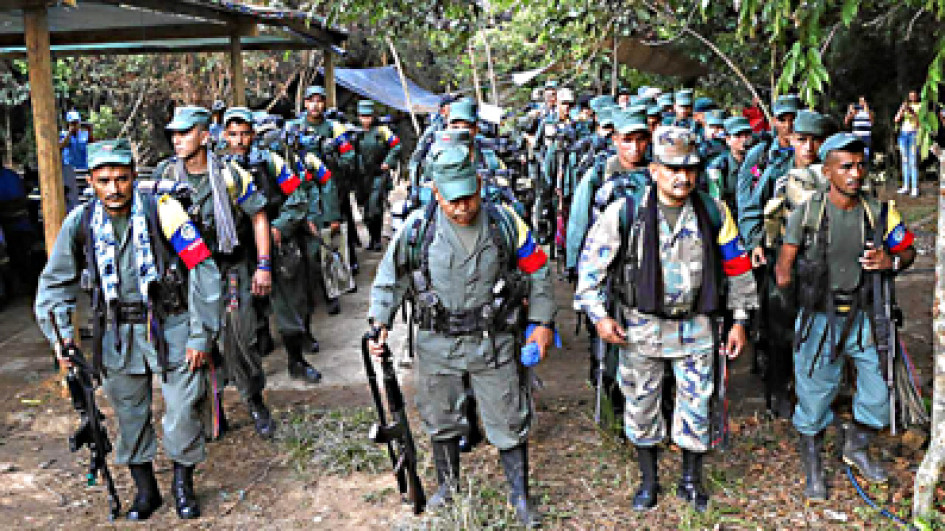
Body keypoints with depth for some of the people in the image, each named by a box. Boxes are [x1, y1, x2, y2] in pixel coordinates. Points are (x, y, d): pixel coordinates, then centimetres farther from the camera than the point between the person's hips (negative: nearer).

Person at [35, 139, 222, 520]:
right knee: (130, 416, 12)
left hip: (171, 326, -3)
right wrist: (61, 333, 0)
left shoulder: (162, 211, -15)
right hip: (116, 333, 3)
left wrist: (201, 336, -12)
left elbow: (204, 273, -13)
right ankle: (145, 489, 31)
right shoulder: (80, 222, -4)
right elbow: (55, 282, 10)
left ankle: (183, 484, 22)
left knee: (183, 411, -1)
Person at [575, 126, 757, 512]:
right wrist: (598, 315, -9)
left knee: (696, 405, 8)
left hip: (696, 327, 1)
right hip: (640, 326, -1)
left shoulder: (714, 212, -4)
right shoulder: (625, 212, -10)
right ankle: (648, 481, 32)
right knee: (641, 404, 11)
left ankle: (691, 481, 31)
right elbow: (591, 262, -4)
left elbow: (737, 267, 5)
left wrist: (740, 320, 5)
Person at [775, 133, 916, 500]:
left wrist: (890, 262, -9)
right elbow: (786, 258, 2)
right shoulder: (807, 213, -9)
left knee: (876, 393, 9)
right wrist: (784, 275, -13)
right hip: (819, 317, -3)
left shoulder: (878, 213, -2)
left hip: (861, 318, 3)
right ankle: (813, 471, 27)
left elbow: (908, 250, 9)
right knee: (814, 392, 6)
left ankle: (856, 448, 39)